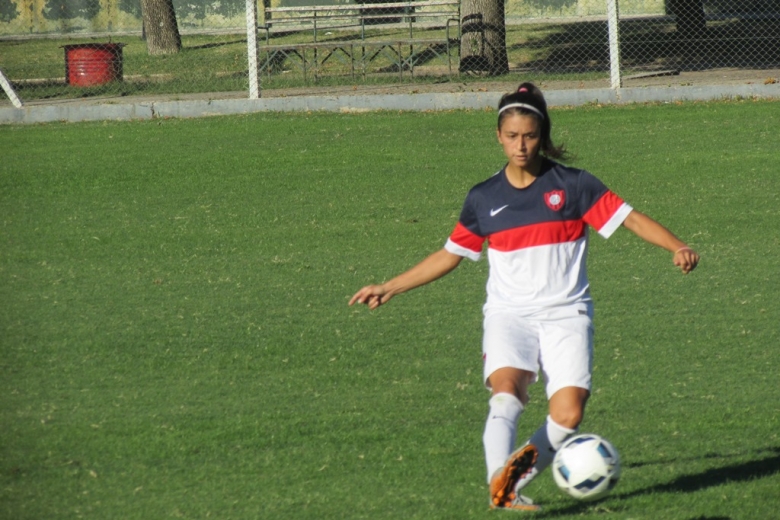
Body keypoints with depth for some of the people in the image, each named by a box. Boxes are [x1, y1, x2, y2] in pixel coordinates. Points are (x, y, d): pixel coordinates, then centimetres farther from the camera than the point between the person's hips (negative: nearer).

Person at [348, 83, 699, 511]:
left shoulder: (573, 186, 2)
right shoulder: (484, 199, 9)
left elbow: (630, 218, -1)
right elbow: (449, 255, 20)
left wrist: (677, 247, -18)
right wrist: (389, 288, 20)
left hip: (565, 314, -1)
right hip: (509, 313, 1)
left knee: (568, 415, -18)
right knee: (506, 393, -29)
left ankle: (517, 479, 4)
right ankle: (499, 487, -38)